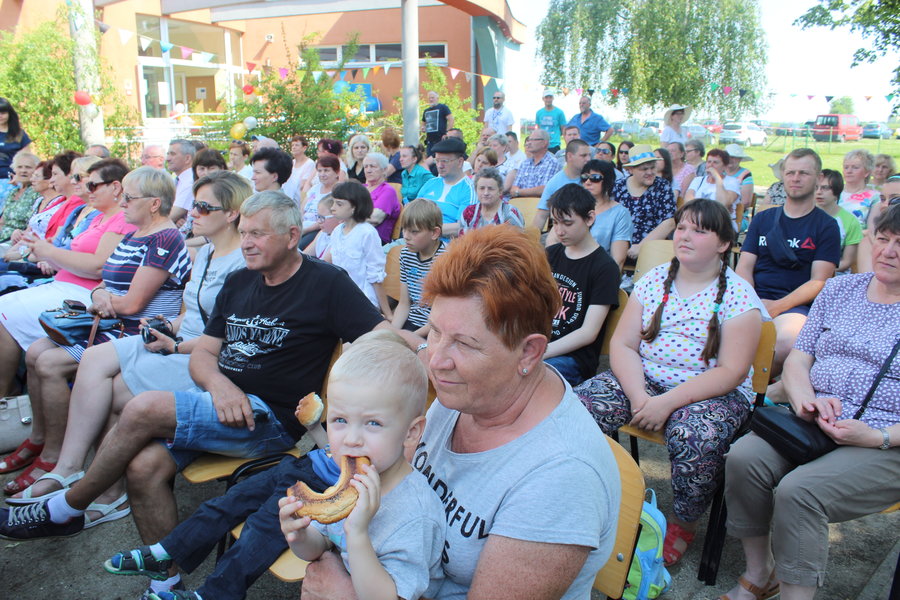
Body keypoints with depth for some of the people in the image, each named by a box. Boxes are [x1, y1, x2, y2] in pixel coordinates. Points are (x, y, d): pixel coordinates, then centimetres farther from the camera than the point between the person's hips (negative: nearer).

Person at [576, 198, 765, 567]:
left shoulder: (738, 297, -5)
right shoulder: (654, 281, 6)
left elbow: (731, 372, -13)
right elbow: (622, 344, 1)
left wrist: (668, 402, -22)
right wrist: (638, 396, -17)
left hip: (711, 392, -3)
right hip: (643, 379, 4)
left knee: (695, 439, -35)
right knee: (579, 405, -21)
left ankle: (683, 524, -4)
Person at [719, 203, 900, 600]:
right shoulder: (839, 289, 13)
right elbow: (797, 359, 11)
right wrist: (805, 399, -9)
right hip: (813, 426, 4)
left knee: (797, 491, -30)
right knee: (743, 458, -23)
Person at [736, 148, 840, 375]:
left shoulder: (826, 226, 10)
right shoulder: (762, 219, 20)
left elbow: (819, 282, 0)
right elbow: (744, 267, 12)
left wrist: (777, 306, -15)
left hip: (795, 306, -2)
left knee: (786, 341, -38)